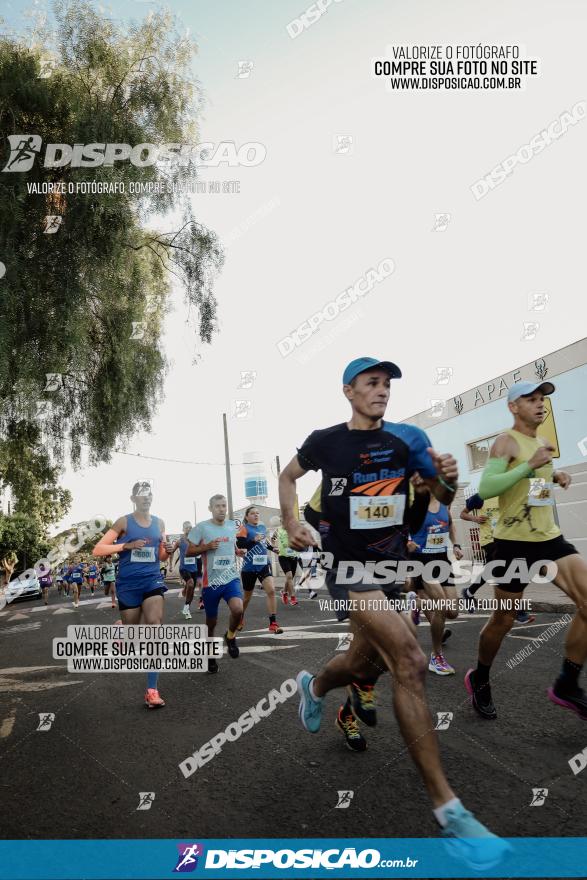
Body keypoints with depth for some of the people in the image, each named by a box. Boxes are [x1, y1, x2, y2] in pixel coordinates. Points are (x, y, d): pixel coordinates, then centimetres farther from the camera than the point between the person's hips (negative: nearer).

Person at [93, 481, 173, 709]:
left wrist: (167, 551, -7)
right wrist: (127, 545, -20)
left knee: (154, 626, -17)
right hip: (128, 583, -2)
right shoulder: (124, 522, -5)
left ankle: (152, 690, -15)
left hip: (152, 580, 2)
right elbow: (98, 549, -9)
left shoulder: (159, 523, 7)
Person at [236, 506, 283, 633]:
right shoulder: (244, 528, -10)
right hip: (249, 567, -3)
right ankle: (240, 619, 39)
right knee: (247, 596, 12)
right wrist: (254, 540, -33)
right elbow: (239, 544, -24)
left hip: (264, 565, 4)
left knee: (271, 591, -14)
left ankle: (273, 623, -11)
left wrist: (272, 548, 22)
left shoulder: (263, 527, 8)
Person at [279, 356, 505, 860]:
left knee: (369, 662, 19)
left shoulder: (405, 441, 1)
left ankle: (313, 687, 55)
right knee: (410, 661, -22)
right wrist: (291, 523, 0)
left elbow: (445, 498, 4)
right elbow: (288, 477, 13)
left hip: (394, 566, 5)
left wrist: (448, 479, -18)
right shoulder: (325, 441, -5)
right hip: (349, 567, -5)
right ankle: (447, 808, -12)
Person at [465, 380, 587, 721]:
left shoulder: (541, 442, 14)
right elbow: (485, 489, -23)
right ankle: (479, 679, 29)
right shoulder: (507, 442, -11)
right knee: (504, 619, 4)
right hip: (514, 542, -7)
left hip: (550, 537, 7)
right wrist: (530, 465, -28)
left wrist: (555, 475, 11)